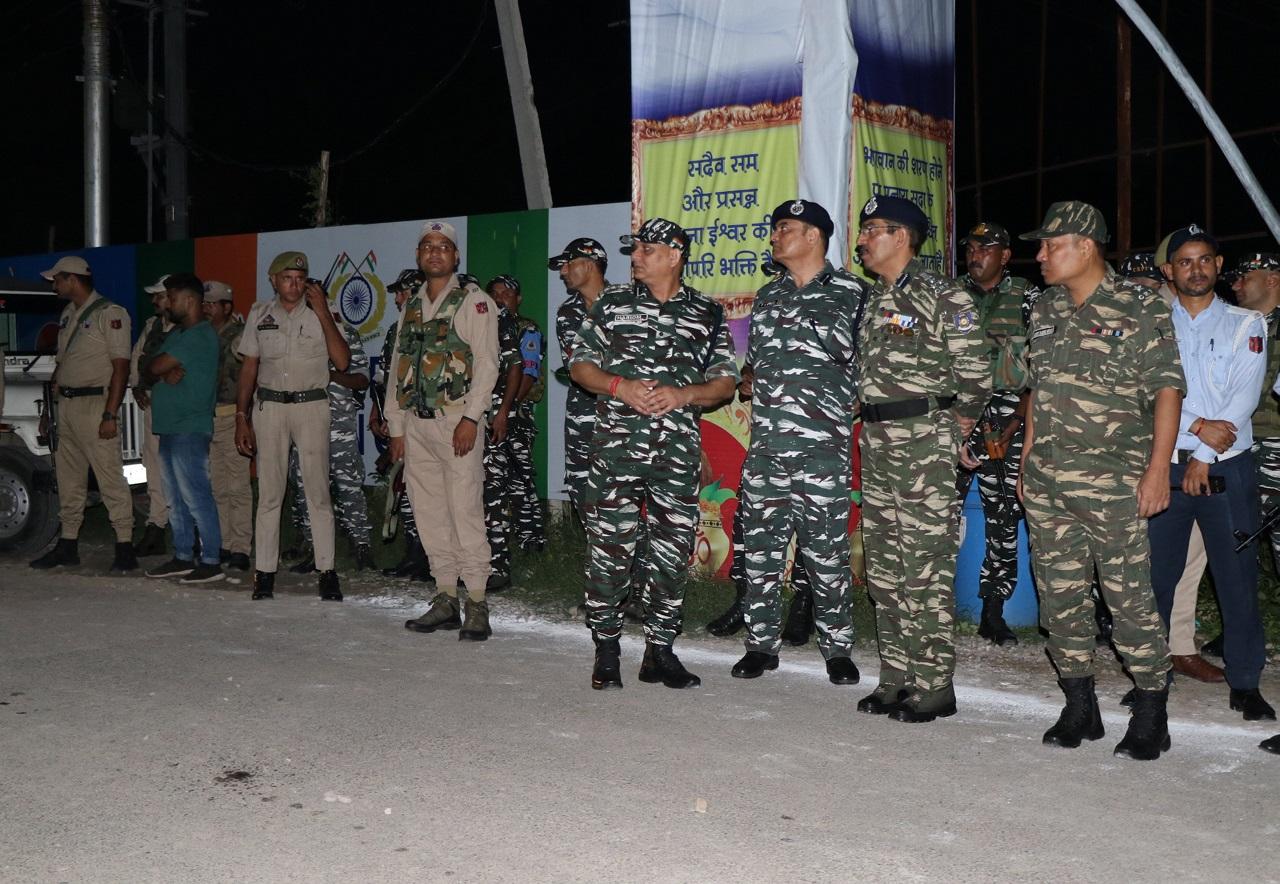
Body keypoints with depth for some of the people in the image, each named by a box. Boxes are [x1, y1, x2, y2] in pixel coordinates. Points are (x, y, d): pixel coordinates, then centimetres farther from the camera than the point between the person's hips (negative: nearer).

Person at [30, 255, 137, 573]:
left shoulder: (110, 314, -9)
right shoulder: (68, 314, 17)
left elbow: (121, 367, -13)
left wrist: (110, 415, -18)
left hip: (95, 406, -9)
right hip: (66, 406, 9)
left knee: (110, 477, -8)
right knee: (68, 479, 13)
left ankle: (125, 547, -5)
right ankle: (68, 545, 21)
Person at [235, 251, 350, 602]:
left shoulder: (319, 313, 2)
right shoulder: (259, 314, 9)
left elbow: (342, 362, -9)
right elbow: (249, 368, 12)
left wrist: (323, 313, -12)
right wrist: (241, 418, 6)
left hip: (311, 405, -2)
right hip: (269, 406, 2)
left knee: (318, 491, -5)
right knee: (269, 492, 1)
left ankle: (327, 572, 0)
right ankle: (264, 572, 7)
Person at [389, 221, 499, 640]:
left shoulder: (473, 301, 1)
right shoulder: (411, 307, 19)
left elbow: (486, 362, -8)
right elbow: (398, 370, 19)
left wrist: (471, 418, -16)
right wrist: (396, 427, 13)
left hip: (456, 419, -6)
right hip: (416, 422, 6)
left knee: (465, 511, -9)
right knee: (429, 513, 7)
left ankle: (477, 605, -4)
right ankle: (446, 599, 14)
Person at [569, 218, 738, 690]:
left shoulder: (708, 314, 9)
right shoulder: (612, 302, 8)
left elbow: (726, 381, 9)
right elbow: (580, 364, 9)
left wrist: (682, 394, -9)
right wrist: (620, 386, -9)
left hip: (679, 450, 1)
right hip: (616, 444, -1)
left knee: (672, 551, 5)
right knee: (609, 548, -2)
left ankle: (660, 651, 17)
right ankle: (606, 649, 11)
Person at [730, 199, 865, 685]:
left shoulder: (849, 290, 2)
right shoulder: (768, 294, 18)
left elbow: (848, 347, -9)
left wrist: (796, 316, -6)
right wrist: (757, 383, 12)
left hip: (821, 443, -5)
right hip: (765, 442, 5)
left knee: (826, 549, -1)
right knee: (761, 545, 7)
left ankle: (837, 645, 13)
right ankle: (762, 642, 18)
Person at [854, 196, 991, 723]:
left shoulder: (941, 296, -10)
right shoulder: (874, 297, 16)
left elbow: (974, 370, -11)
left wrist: (959, 421, 0)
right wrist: (873, 425, 15)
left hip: (924, 439, -9)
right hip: (876, 439, 9)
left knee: (925, 565, -6)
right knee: (883, 564, 11)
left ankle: (934, 684, 3)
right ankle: (896, 676, 20)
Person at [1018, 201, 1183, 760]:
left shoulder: (1140, 310, -5)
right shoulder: (1045, 310, 14)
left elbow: (1167, 390, -7)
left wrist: (1158, 468, -13)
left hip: (1111, 482, -6)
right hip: (1045, 482, 6)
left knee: (1129, 596, -4)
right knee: (1058, 593, 9)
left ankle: (1151, 711, 10)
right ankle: (1079, 708, 21)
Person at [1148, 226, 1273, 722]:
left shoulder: (1245, 324, 7)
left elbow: (1244, 397, -3)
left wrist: (1204, 458, -11)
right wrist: (1198, 428, -16)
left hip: (1227, 468, -1)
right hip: (1165, 466, 1)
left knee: (1237, 577, 0)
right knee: (1155, 575, 3)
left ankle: (1245, 684, 10)